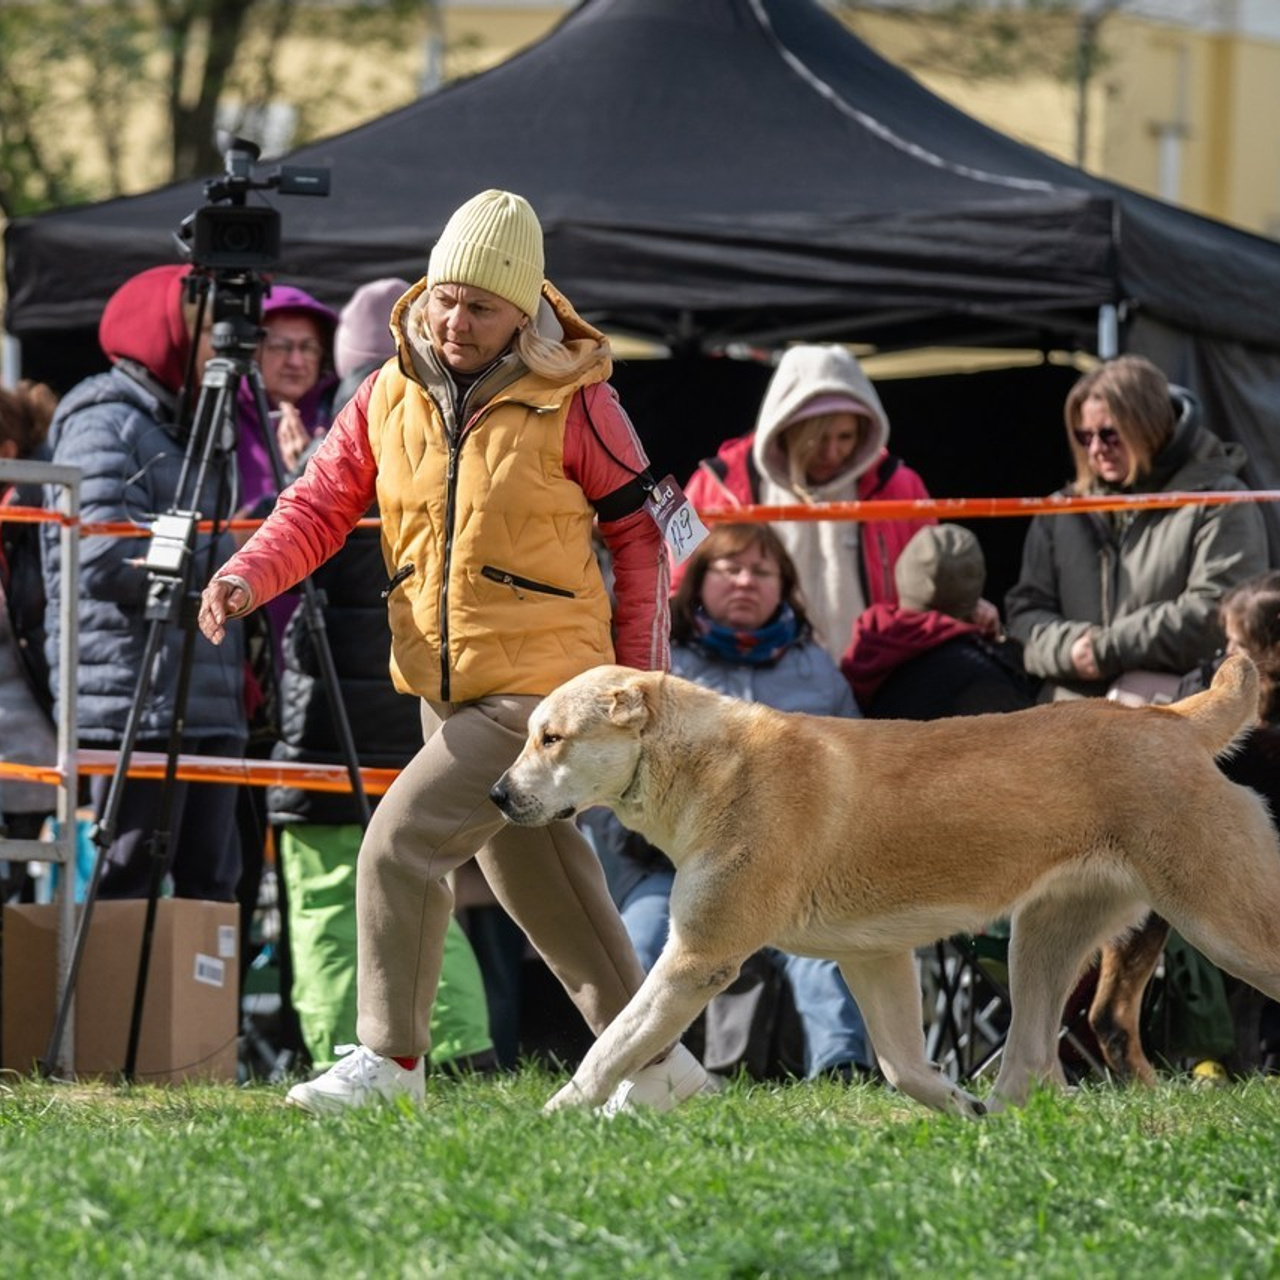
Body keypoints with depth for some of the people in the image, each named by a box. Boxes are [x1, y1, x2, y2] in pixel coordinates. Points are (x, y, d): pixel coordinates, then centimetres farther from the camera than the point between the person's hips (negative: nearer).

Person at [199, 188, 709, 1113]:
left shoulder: (574, 403, -9)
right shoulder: (389, 396, 4)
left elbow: (638, 533, -3)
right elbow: (322, 505, 5)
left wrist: (642, 682, -4)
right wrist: (251, 575, -14)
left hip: (541, 688, -7)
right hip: (448, 689, 7)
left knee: (402, 842, -17)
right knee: (544, 895, 15)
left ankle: (390, 1057, -6)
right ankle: (654, 1062, 28)